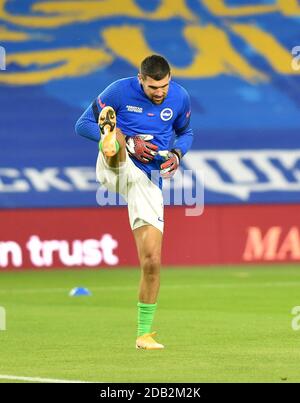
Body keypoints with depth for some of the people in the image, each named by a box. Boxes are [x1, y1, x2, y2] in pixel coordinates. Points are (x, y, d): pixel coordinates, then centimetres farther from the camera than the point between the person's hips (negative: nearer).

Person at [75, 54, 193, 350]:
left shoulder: (180, 98, 3)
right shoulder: (119, 91, -7)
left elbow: (185, 132, 21)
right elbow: (82, 125, -3)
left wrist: (177, 154, -3)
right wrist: (127, 142, -16)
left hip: (148, 180, 3)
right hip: (117, 168, -3)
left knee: (152, 261, -5)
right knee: (114, 129, -36)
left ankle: (144, 334, 9)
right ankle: (110, 143, -77)